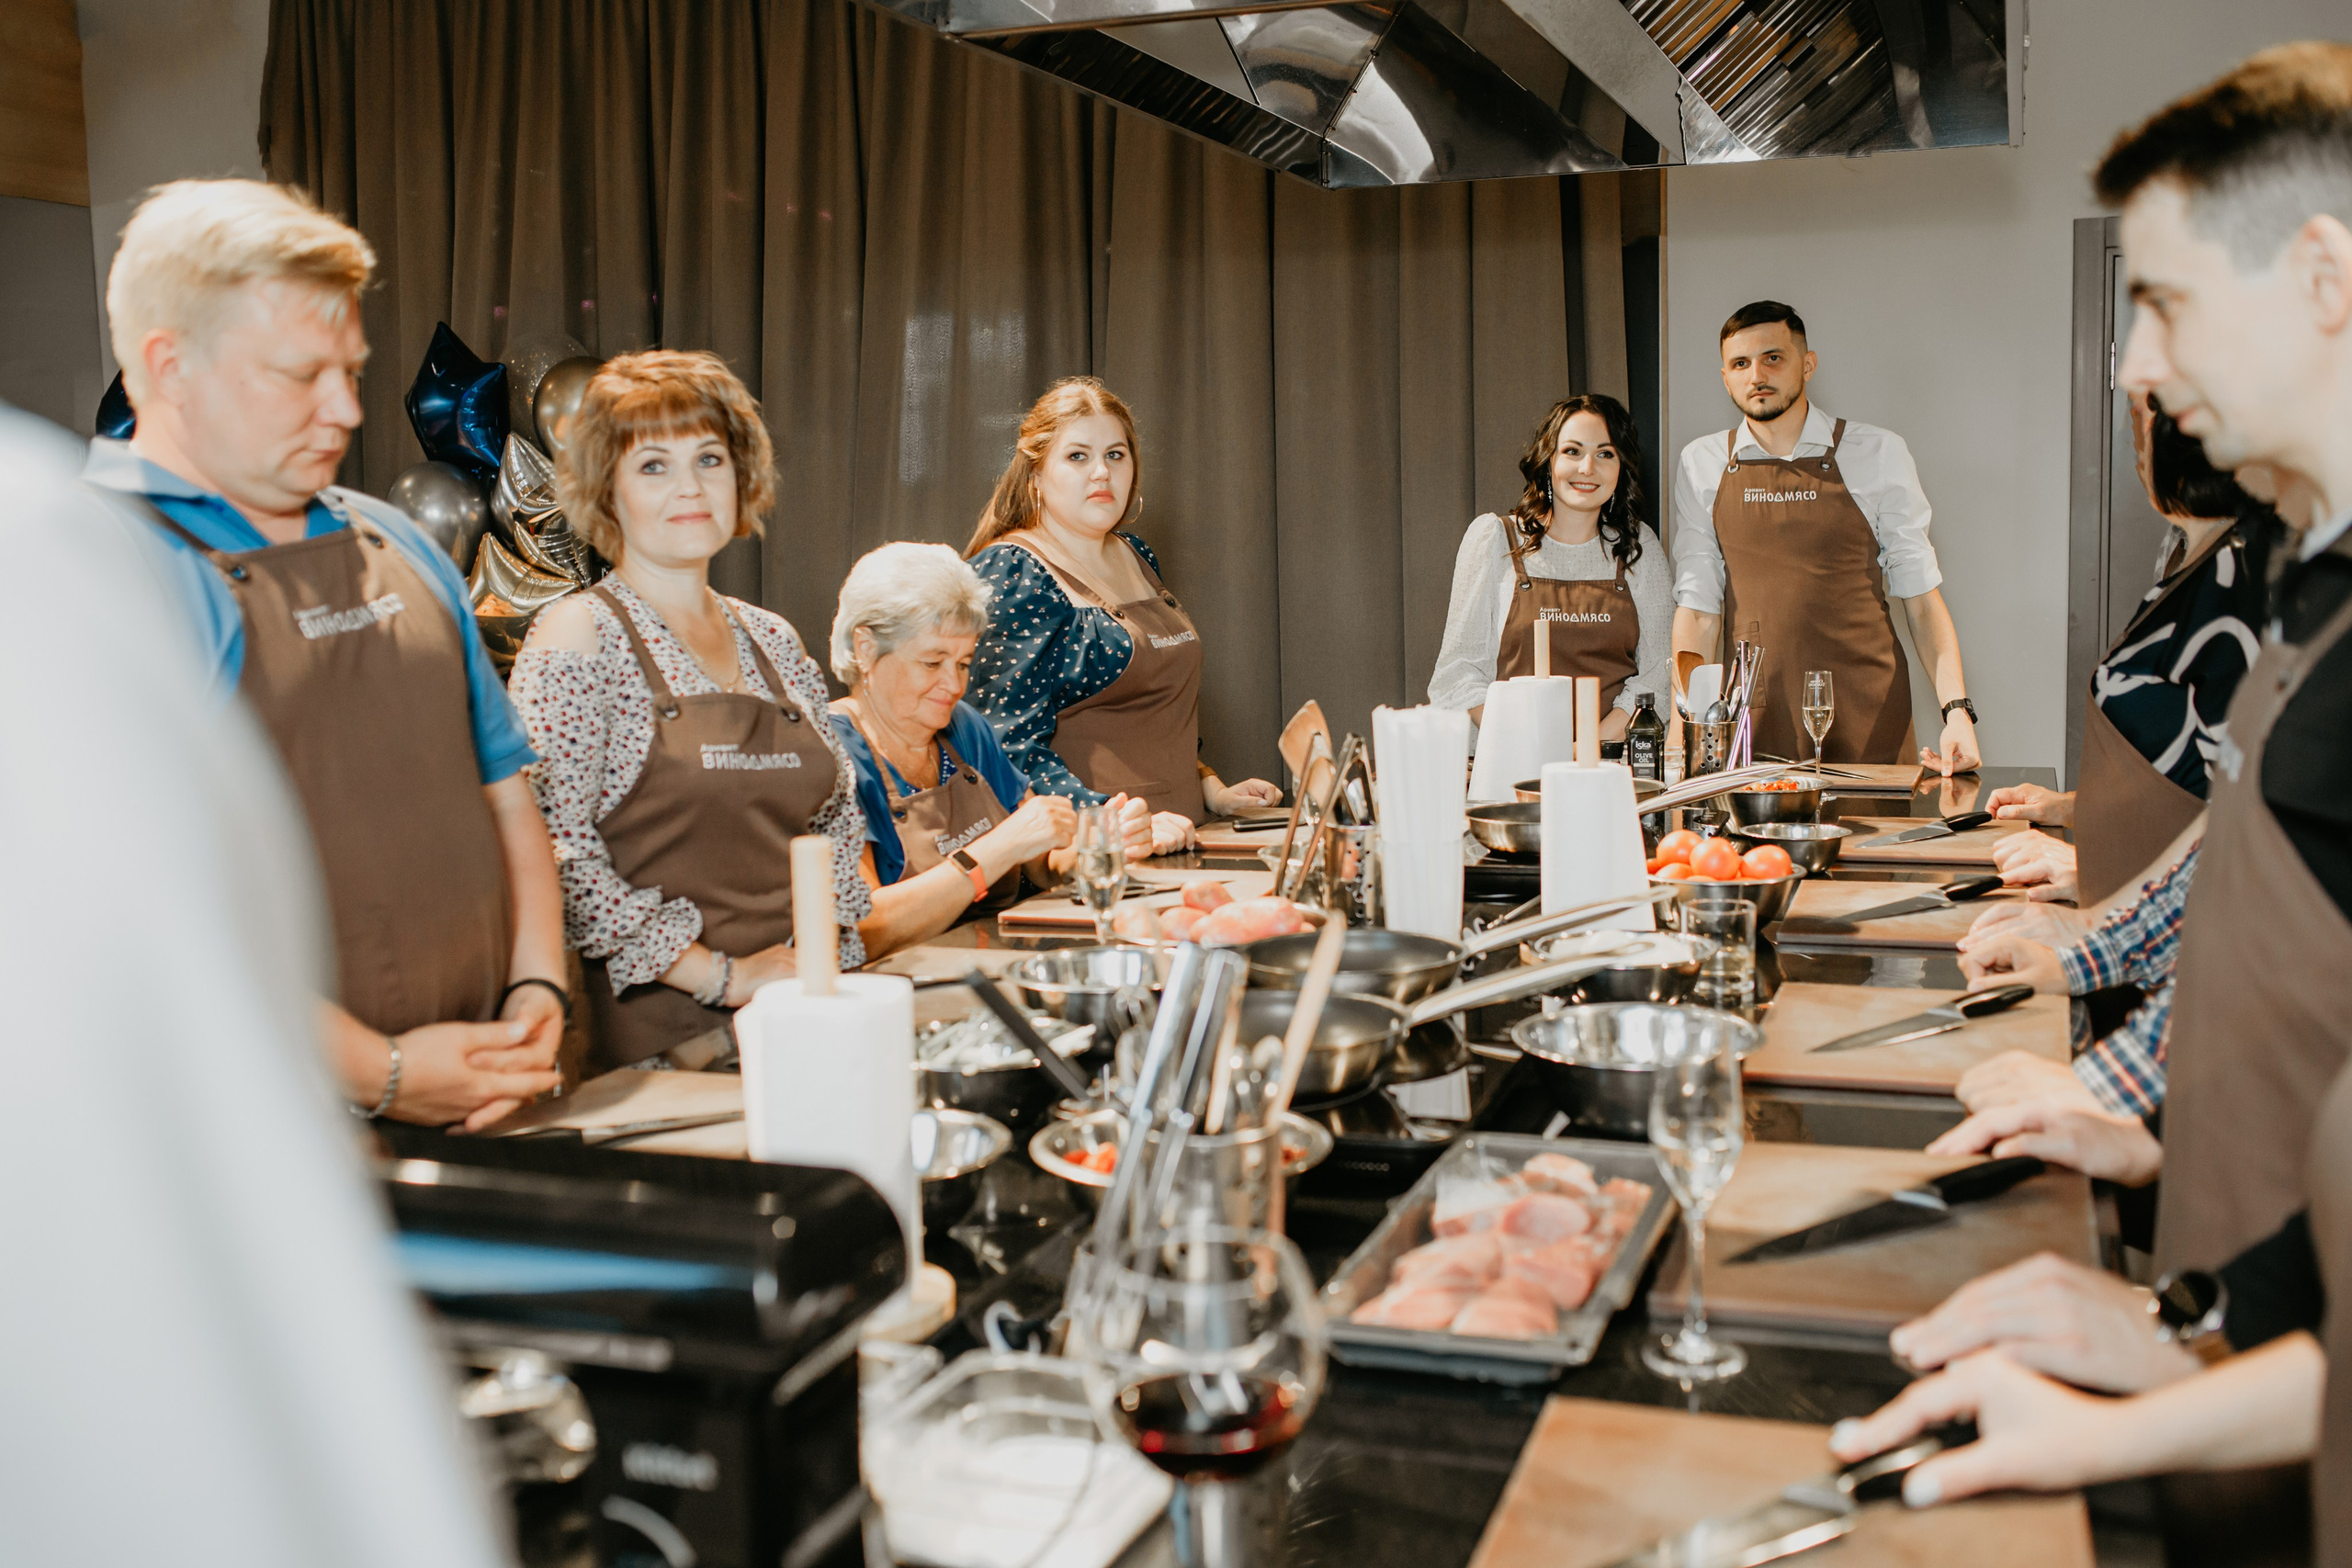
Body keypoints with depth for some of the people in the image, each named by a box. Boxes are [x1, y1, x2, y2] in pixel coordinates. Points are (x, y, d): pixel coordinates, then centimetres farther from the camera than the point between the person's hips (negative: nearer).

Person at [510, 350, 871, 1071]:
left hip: (800, 1013, 6)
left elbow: (839, 816, 22)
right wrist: (721, 976, -14)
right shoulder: (579, 637, -4)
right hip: (652, 1038, -6)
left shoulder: (775, 641, 16)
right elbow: (555, 845, -14)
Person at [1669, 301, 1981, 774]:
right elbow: (1697, 606, 3)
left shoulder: (1878, 453, 3)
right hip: (1754, 726, 1)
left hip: (1868, 724, -1)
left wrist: (1957, 712, -10)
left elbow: (1921, 597, 2)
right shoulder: (1701, 465, 6)